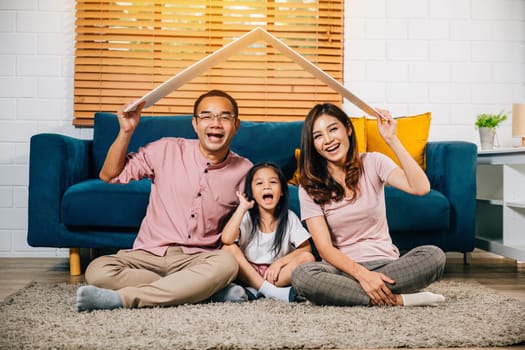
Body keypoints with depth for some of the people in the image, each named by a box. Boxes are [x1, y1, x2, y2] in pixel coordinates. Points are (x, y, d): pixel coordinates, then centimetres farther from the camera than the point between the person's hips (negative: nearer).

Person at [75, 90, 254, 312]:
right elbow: (109, 175, 5)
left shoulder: (244, 171, 2)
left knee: (226, 263, -35)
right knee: (97, 271, -27)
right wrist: (126, 131, -8)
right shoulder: (167, 150, 0)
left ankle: (123, 298, -29)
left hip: (198, 259, 0)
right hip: (150, 254, 1)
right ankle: (211, 290, -23)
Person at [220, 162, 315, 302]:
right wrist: (242, 207, -18)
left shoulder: (289, 217, 1)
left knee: (307, 258, -23)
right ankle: (273, 291, -29)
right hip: (248, 272, -1)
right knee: (229, 249, -25)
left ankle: (254, 290, -26)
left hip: (278, 273, 1)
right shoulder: (246, 217, -3)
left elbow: (306, 248, -3)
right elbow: (226, 239, -22)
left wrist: (280, 262, -16)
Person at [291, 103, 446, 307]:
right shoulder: (309, 188, -1)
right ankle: (397, 300, -25)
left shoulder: (373, 163, 1)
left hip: (385, 263, 1)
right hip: (344, 266, 0)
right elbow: (324, 247, -9)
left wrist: (392, 140, -18)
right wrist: (362, 274, -25)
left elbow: (421, 188, -17)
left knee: (434, 256, -27)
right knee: (302, 275, -33)